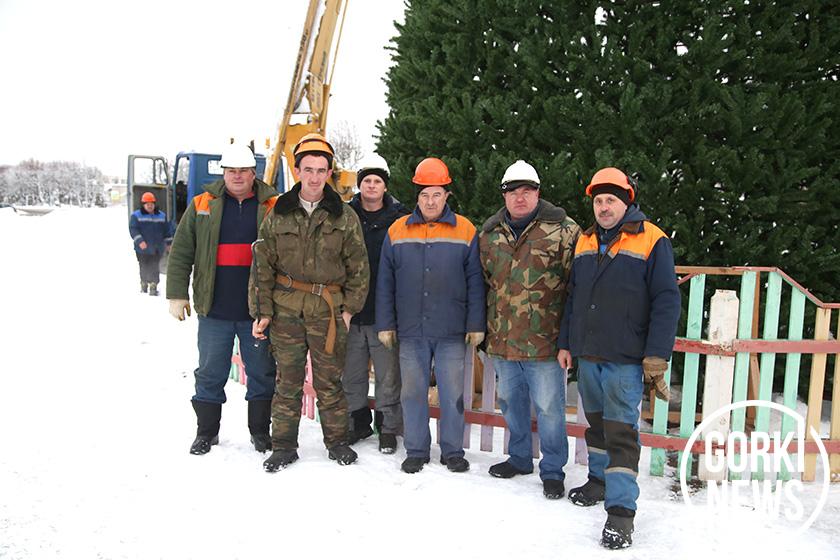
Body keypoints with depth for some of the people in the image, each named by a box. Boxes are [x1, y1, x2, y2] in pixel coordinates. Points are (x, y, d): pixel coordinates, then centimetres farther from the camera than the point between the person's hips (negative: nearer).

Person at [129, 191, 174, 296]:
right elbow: (133, 229, -10)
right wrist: (139, 241, -23)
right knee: (144, 267, 8)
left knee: (155, 267, -3)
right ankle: (143, 284, 24)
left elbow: (167, 230, 14)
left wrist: (169, 243, 11)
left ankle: (153, 285, -1)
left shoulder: (162, 216, 9)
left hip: (157, 248, 2)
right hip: (142, 248, -2)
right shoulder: (136, 216, -1)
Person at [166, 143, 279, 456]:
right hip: (214, 311, 1)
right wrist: (177, 294, 0)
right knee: (210, 374, 11)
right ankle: (206, 432, 27)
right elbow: (180, 253, 6)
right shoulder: (203, 205, 5)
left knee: (262, 373, 9)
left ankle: (260, 431, 25)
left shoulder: (273, 207, 2)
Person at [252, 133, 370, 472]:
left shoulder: (344, 216, 3)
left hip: (328, 309, -1)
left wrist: (350, 307, 0)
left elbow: (358, 266, 5)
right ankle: (284, 445, 20)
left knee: (329, 380, 7)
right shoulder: (278, 215, 5)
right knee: (287, 380, 7)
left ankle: (337, 441, 23)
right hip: (286, 307, 1)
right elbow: (263, 266, 6)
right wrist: (262, 311, 1)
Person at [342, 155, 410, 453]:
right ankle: (359, 422, 29)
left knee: (388, 375, 4)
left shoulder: (399, 218, 1)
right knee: (352, 374, 12)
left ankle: (389, 427, 19)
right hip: (351, 310, 3)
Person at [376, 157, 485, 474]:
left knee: (452, 394, 6)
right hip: (411, 332, 2)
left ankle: (453, 451, 22)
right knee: (413, 393, 9)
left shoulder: (465, 232, 1)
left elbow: (475, 281, 2)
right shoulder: (397, 232, 5)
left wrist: (476, 324, -2)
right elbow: (385, 283, 7)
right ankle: (416, 450, 24)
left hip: (452, 332, -1)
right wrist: (385, 324, 4)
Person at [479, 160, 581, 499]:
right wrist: (483, 328, 16)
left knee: (549, 408, 5)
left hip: (544, 341, -5)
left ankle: (553, 470, 22)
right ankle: (519, 458, 38)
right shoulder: (489, 234, 9)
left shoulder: (563, 230, -6)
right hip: (502, 341, 5)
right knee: (511, 402, 19)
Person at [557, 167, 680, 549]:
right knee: (596, 421, 18)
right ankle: (600, 479, 35)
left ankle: (621, 509, 2)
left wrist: (656, 356, -14)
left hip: (625, 359, -6)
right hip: (587, 354, 6)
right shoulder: (585, 242, 11)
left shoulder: (652, 241, -7)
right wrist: (565, 342, 14)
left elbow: (666, 302, -9)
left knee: (621, 430, -5)